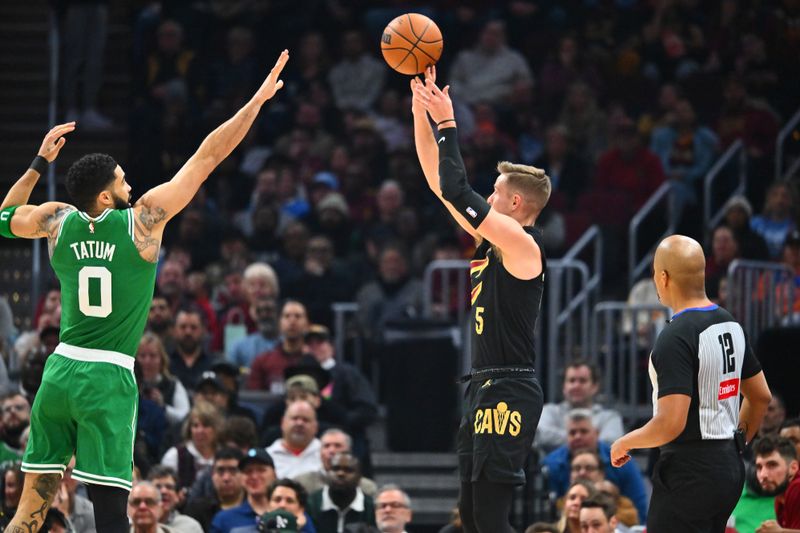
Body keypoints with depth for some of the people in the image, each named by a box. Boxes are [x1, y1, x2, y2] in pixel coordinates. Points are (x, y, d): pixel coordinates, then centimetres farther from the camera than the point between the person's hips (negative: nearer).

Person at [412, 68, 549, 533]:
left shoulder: (522, 245, -12)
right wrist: (422, 112, 13)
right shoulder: (495, 239, 14)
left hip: (509, 392, -10)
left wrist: (447, 123, -11)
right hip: (486, 389, 10)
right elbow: (440, 182, 17)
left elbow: (457, 191, -20)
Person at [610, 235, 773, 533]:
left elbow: (670, 424, -24)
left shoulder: (676, 338, -19)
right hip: (729, 467, 9)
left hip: (690, 472, -9)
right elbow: (761, 397, 18)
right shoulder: (730, 324, 9)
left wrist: (624, 444, -8)